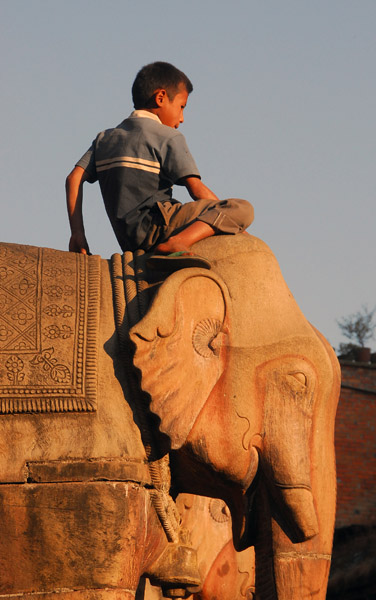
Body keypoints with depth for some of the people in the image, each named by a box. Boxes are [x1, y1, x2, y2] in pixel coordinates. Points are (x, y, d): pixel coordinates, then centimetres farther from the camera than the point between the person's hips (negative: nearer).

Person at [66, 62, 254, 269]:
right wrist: (224, 220, 6)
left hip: (127, 240, 8)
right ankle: (174, 244, -29)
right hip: (154, 226, -8)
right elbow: (198, 190, -8)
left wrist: (77, 234, 6)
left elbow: (74, 179, 7)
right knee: (243, 209, -16)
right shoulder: (168, 137, 0)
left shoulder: (105, 139, 19)